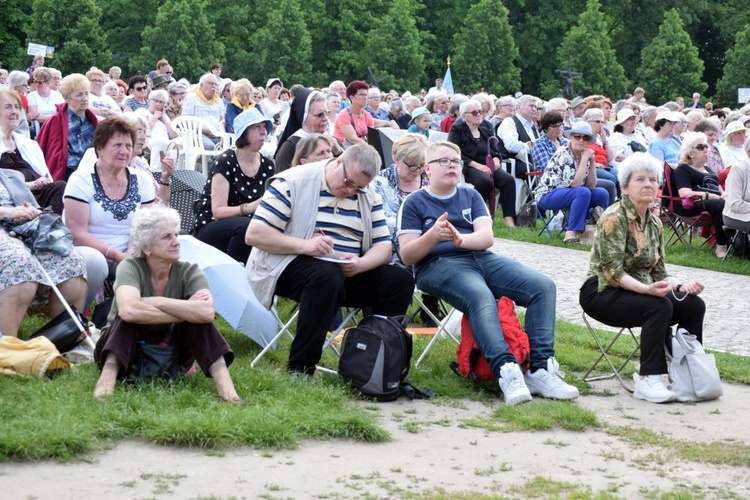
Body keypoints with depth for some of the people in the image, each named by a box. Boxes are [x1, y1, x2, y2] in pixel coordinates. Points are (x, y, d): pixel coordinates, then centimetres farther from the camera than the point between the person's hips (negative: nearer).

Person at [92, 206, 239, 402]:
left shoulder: (189, 273, -10)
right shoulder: (131, 268, -17)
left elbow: (207, 312, -32)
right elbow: (128, 310, -40)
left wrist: (155, 302, -31)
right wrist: (183, 312, -30)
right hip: (124, 350, -2)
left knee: (200, 315, -23)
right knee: (130, 316, -32)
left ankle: (222, 379, -34)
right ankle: (108, 375, -44)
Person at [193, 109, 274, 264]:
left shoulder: (267, 166, 6)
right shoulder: (225, 162, -12)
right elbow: (218, 211, -19)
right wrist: (249, 208, -35)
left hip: (247, 227, 5)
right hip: (209, 229, -5)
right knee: (246, 225, -37)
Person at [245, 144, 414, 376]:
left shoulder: (368, 196, 10)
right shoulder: (293, 183, -7)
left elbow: (383, 246, 6)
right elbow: (254, 234, -13)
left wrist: (361, 264, -18)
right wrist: (304, 245, -26)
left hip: (348, 271, 6)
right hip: (290, 266, -6)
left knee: (400, 280, -14)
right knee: (327, 276, -38)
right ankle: (300, 368, -30)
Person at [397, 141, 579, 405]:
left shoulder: (470, 196, 21)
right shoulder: (414, 203, 9)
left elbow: (487, 236, 4)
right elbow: (407, 255, 0)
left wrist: (461, 239, -19)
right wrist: (433, 235, -19)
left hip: (481, 258, 5)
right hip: (439, 265, -5)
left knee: (543, 286, -18)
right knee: (481, 296, -39)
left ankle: (541, 369, -27)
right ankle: (506, 370, -52)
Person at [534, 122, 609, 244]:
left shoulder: (583, 155, 4)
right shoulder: (563, 154, -19)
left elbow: (591, 185, 2)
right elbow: (574, 183, -28)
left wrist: (592, 161, -7)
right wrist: (584, 159, -23)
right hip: (547, 195, -8)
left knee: (602, 193, -7)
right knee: (583, 192, -31)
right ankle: (570, 234, -30)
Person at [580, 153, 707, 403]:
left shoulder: (654, 223, 11)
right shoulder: (614, 218, -14)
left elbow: (658, 272, 12)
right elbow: (613, 271, -21)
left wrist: (681, 286, -8)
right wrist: (647, 289, -35)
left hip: (640, 290, 8)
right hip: (602, 292, -8)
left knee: (694, 305, -12)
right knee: (660, 306, -33)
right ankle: (647, 380, -30)